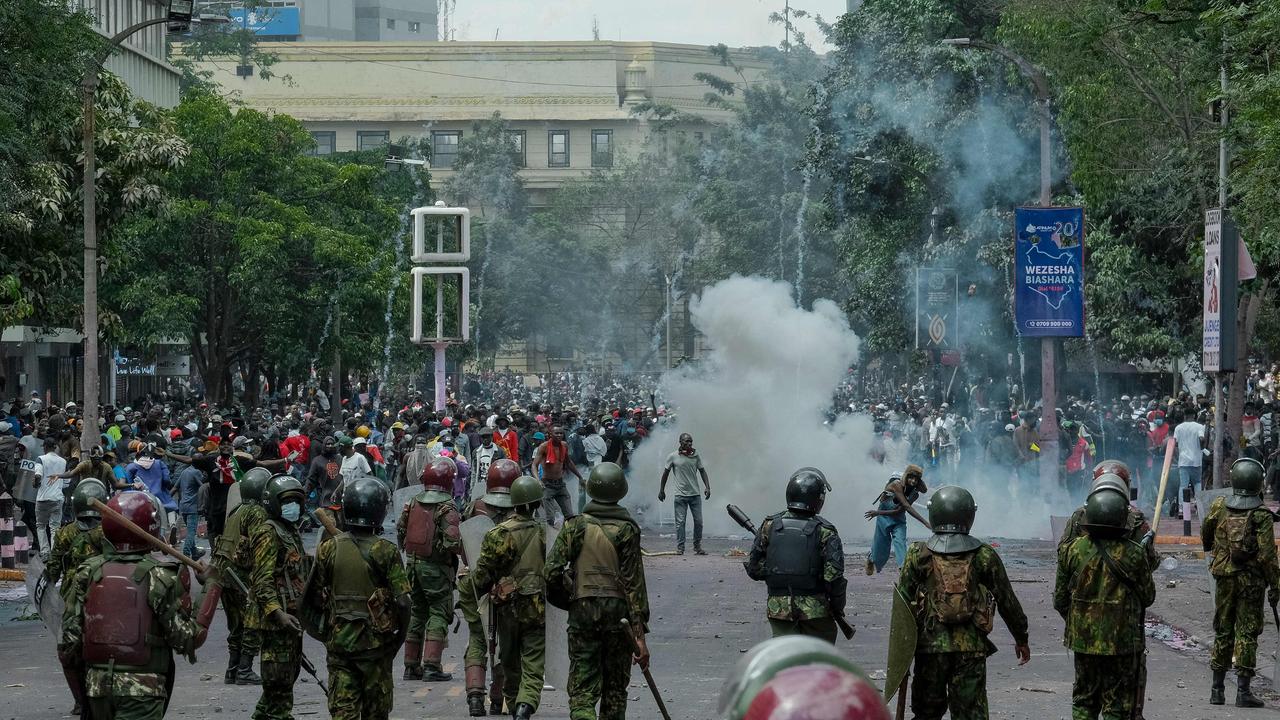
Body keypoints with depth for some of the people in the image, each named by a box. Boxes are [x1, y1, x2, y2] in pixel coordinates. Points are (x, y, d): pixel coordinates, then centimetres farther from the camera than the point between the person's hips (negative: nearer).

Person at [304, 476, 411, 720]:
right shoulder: (385, 552, -13)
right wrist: (397, 638, 3)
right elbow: (402, 601, -13)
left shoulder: (329, 549, -3)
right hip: (376, 642, -2)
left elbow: (314, 597, 4)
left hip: (338, 640, 2)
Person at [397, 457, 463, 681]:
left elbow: (400, 531, 11)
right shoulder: (447, 509, -15)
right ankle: (431, 666, -8)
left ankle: (411, 665, 18)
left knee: (416, 612, 15)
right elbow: (452, 542, -22)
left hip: (414, 564, 6)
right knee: (438, 614, 0)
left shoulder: (412, 503, 4)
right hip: (437, 568, -6)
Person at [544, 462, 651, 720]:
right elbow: (634, 583, -8)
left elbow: (551, 573, -6)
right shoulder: (627, 530, -4)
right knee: (615, 689, 14)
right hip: (618, 611, 0)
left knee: (582, 691, -1)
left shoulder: (575, 526, 0)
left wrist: (569, 601, 15)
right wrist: (639, 633, -8)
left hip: (582, 611, 0)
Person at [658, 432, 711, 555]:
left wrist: (707, 487, 0)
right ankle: (679, 548, 3)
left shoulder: (696, 456, 5)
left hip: (695, 494, 2)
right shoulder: (673, 457, -1)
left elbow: (702, 471, 12)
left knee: (698, 521, 3)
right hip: (680, 495, -2)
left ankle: (697, 547, 14)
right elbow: (665, 473, 8)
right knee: (680, 522, -3)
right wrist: (661, 490, 10)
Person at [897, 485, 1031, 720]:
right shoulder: (984, 557, -1)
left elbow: (904, 601, -1)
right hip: (972, 647, 0)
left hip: (930, 646, 0)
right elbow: (1007, 601, 5)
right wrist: (1021, 638, 18)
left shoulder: (918, 556, -2)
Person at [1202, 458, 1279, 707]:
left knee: (1222, 632, 13)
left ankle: (1217, 689, 16)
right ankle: (1243, 691, -3)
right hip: (1251, 580, -3)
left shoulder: (1219, 507, -2)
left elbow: (1205, 539, 13)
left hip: (1224, 577, 3)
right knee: (1247, 633, 1)